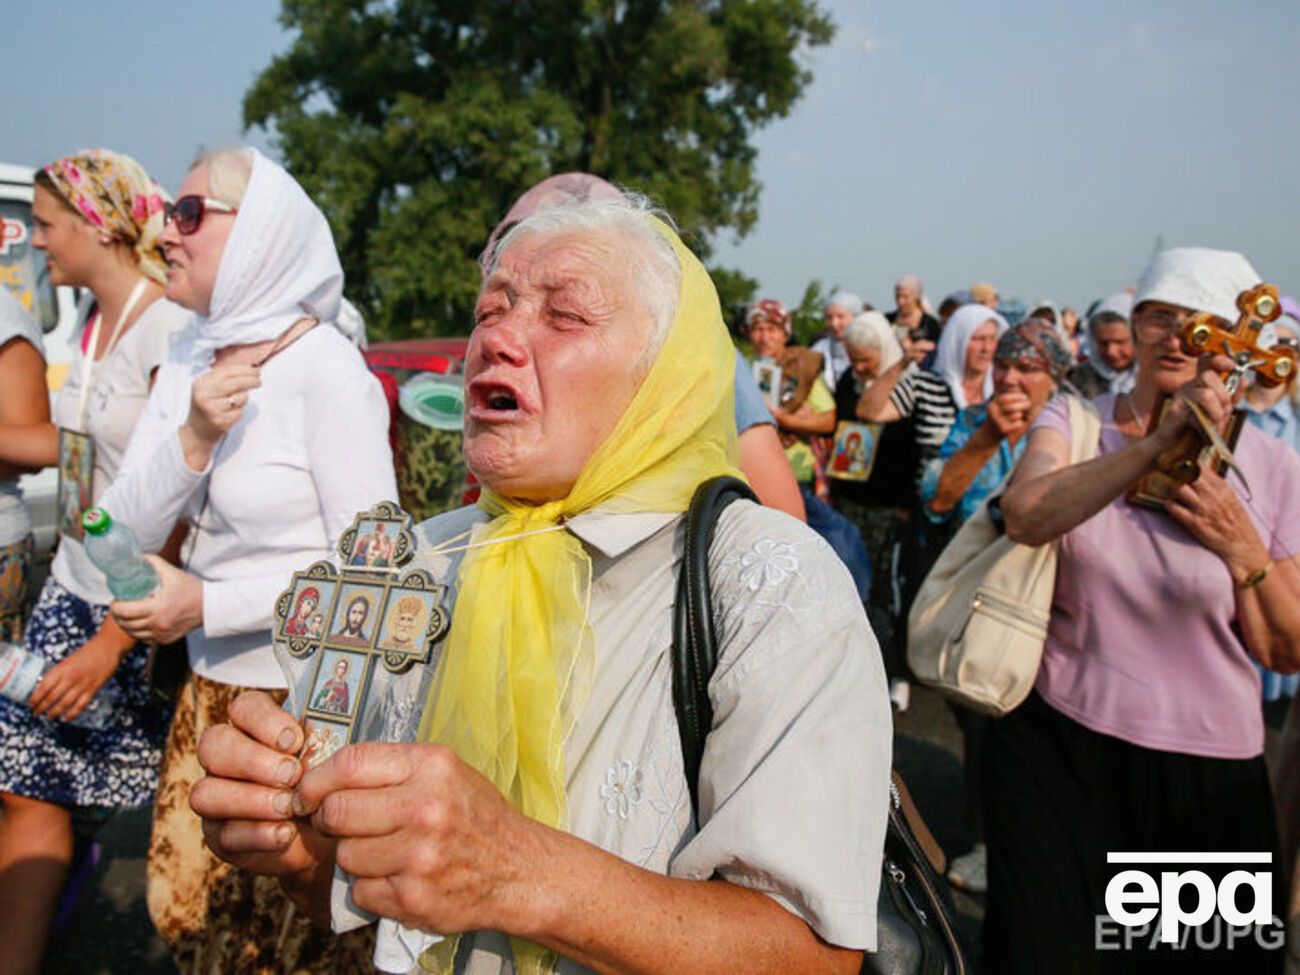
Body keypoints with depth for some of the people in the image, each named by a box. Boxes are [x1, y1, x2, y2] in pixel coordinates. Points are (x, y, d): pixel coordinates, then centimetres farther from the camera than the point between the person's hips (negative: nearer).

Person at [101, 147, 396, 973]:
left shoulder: (327, 370, -18)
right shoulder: (188, 360, 3)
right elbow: (128, 531, -2)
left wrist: (207, 606, -19)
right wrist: (191, 440, -19)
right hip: (212, 687, 7)